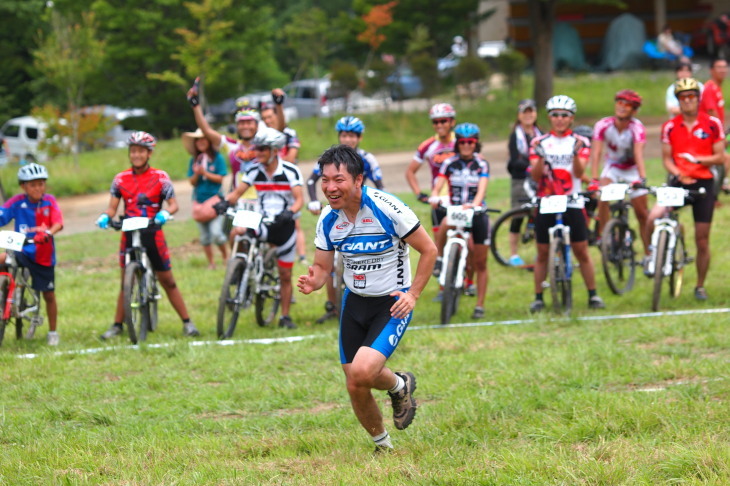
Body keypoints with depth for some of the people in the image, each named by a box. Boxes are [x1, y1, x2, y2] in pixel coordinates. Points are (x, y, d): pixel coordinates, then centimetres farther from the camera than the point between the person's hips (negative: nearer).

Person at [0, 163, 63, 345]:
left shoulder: (49, 201, -7)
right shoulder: (17, 202, -8)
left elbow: (58, 223, -20)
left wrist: (48, 232, -41)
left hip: (43, 255, 0)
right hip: (22, 250, 0)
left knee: (49, 294, 7)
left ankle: (53, 332, 29)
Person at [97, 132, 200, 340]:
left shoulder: (160, 177, -3)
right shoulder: (121, 179, 3)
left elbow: (173, 203, -7)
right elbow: (112, 206, 1)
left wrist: (165, 213, -29)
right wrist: (105, 216, -21)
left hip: (153, 234, -2)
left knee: (167, 281, 2)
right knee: (126, 282, 6)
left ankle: (187, 323, 7)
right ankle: (117, 326, 13)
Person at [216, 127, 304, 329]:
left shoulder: (290, 171, -11)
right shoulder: (254, 171, -2)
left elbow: (299, 199, -18)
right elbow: (237, 192, -6)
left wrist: (290, 212, -39)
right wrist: (225, 202, -28)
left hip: (284, 226, -2)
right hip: (263, 223, 2)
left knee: (285, 275, 3)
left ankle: (285, 316, 16)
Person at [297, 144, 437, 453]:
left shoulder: (387, 208, -19)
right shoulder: (328, 219, -3)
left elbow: (429, 250, -10)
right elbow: (322, 267, 8)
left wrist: (413, 294, -16)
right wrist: (313, 282, -16)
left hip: (392, 303, -5)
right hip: (355, 302, 5)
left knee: (363, 372, -25)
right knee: (355, 388, 3)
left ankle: (400, 386, 10)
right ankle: (383, 446, 29)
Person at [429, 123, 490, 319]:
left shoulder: (481, 165, -1)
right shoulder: (450, 163, 2)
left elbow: (482, 188, -16)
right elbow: (438, 186, -9)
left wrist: (475, 203, -37)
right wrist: (434, 197, -32)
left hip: (476, 213, -1)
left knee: (480, 263, 1)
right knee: (445, 224, -36)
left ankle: (479, 305, 9)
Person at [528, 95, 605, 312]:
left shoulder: (580, 142, 4)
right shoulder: (540, 143, 6)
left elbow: (579, 172, -9)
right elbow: (535, 176, -3)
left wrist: (576, 154, -26)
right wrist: (539, 157, -20)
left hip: (572, 205, -1)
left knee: (582, 251, -2)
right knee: (543, 252, 4)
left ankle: (593, 294, 6)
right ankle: (538, 297, 11)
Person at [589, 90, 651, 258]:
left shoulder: (637, 128, -25)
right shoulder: (603, 125, -22)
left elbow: (639, 154, -36)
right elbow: (596, 153, -28)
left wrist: (642, 179, -50)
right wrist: (594, 180, -40)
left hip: (632, 170, -1)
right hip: (612, 167, 1)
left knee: (642, 213, -3)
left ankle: (649, 254, 10)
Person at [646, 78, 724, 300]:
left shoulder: (712, 124, -2)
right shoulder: (670, 127, 1)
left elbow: (720, 157, -3)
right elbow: (666, 159, 4)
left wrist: (697, 160, -20)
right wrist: (679, 174, -16)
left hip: (703, 184, -1)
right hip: (679, 182, 1)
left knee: (702, 240, 4)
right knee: (653, 217, -25)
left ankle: (700, 286, 19)